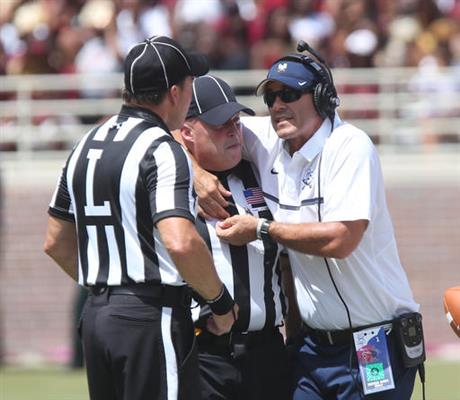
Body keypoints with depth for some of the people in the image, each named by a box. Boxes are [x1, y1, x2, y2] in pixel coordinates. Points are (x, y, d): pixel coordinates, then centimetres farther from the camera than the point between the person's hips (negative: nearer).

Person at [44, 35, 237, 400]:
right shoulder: (163, 150, -12)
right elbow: (180, 242, -25)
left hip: (95, 315, 8)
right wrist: (221, 301, -12)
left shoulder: (86, 146, 14)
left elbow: (56, 242, 20)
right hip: (151, 317, -8)